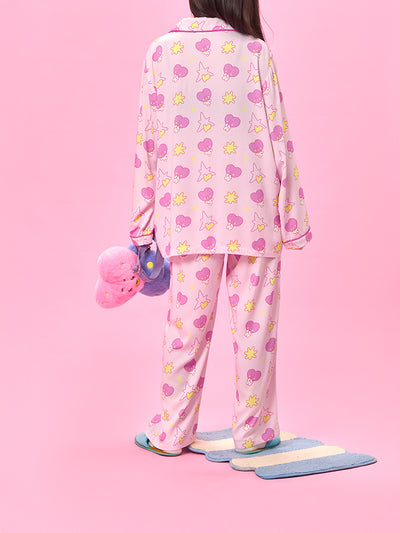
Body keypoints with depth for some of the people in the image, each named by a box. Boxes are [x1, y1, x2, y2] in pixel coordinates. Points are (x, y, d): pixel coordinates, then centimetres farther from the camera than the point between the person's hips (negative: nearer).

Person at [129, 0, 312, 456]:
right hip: (253, 213, -2)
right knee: (253, 321, 8)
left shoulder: (161, 50, 3)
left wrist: (143, 223, 10)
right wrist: (293, 216, 2)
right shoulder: (255, 52, -3)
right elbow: (277, 139, -5)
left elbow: (147, 141, 4)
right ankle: (252, 431, 18)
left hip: (188, 214, 2)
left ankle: (171, 433, 18)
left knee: (186, 323, 9)